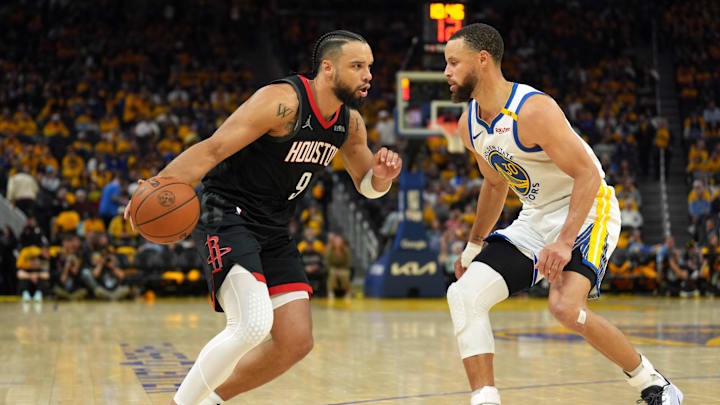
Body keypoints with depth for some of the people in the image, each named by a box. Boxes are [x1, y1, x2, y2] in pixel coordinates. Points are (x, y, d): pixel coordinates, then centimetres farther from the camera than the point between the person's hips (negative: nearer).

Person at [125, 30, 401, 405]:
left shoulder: (349, 122, 4)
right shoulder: (283, 101, -19)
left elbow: (367, 185, 17)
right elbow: (212, 149, -23)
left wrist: (383, 174, -9)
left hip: (274, 231, 8)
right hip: (226, 216, -8)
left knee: (296, 341, 2)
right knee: (253, 324, -27)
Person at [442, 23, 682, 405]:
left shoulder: (532, 109, -23)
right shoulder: (469, 124, 3)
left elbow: (588, 175, -24)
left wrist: (564, 242, -33)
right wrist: (472, 248, 25)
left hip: (586, 209, -8)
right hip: (535, 217, 8)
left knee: (566, 306, -29)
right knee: (463, 293, -6)